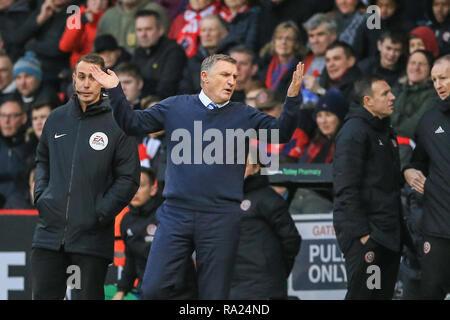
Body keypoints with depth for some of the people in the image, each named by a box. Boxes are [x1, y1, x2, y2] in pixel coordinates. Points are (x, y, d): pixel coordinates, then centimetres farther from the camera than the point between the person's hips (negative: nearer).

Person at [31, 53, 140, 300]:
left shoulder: (117, 124, -3)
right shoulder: (57, 118, 11)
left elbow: (129, 178, -3)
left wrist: (100, 214, -9)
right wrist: (40, 196, 8)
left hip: (92, 236, -4)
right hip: (49, 231, 4)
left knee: (87, 296, 1)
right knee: (43, 295, 3)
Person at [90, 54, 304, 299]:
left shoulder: (244, 115, 8)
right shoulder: (175, 107, 8)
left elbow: (281, 131, -2)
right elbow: (133, 124, 9)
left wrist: (292, 98, -16)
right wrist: (115, 91, -3)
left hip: (221, 219, 0)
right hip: (176, 213, 0)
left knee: (214, 294, 3)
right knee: (153, 288, -7)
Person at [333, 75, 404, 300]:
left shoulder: (385, 131, 18)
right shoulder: (354, 131, -12)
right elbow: (346, 187, -19)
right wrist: (361, 232, -22)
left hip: (388, 233, 9)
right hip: (366, 234, -9)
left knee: (384, 294, 9)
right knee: (361, 293, -11)